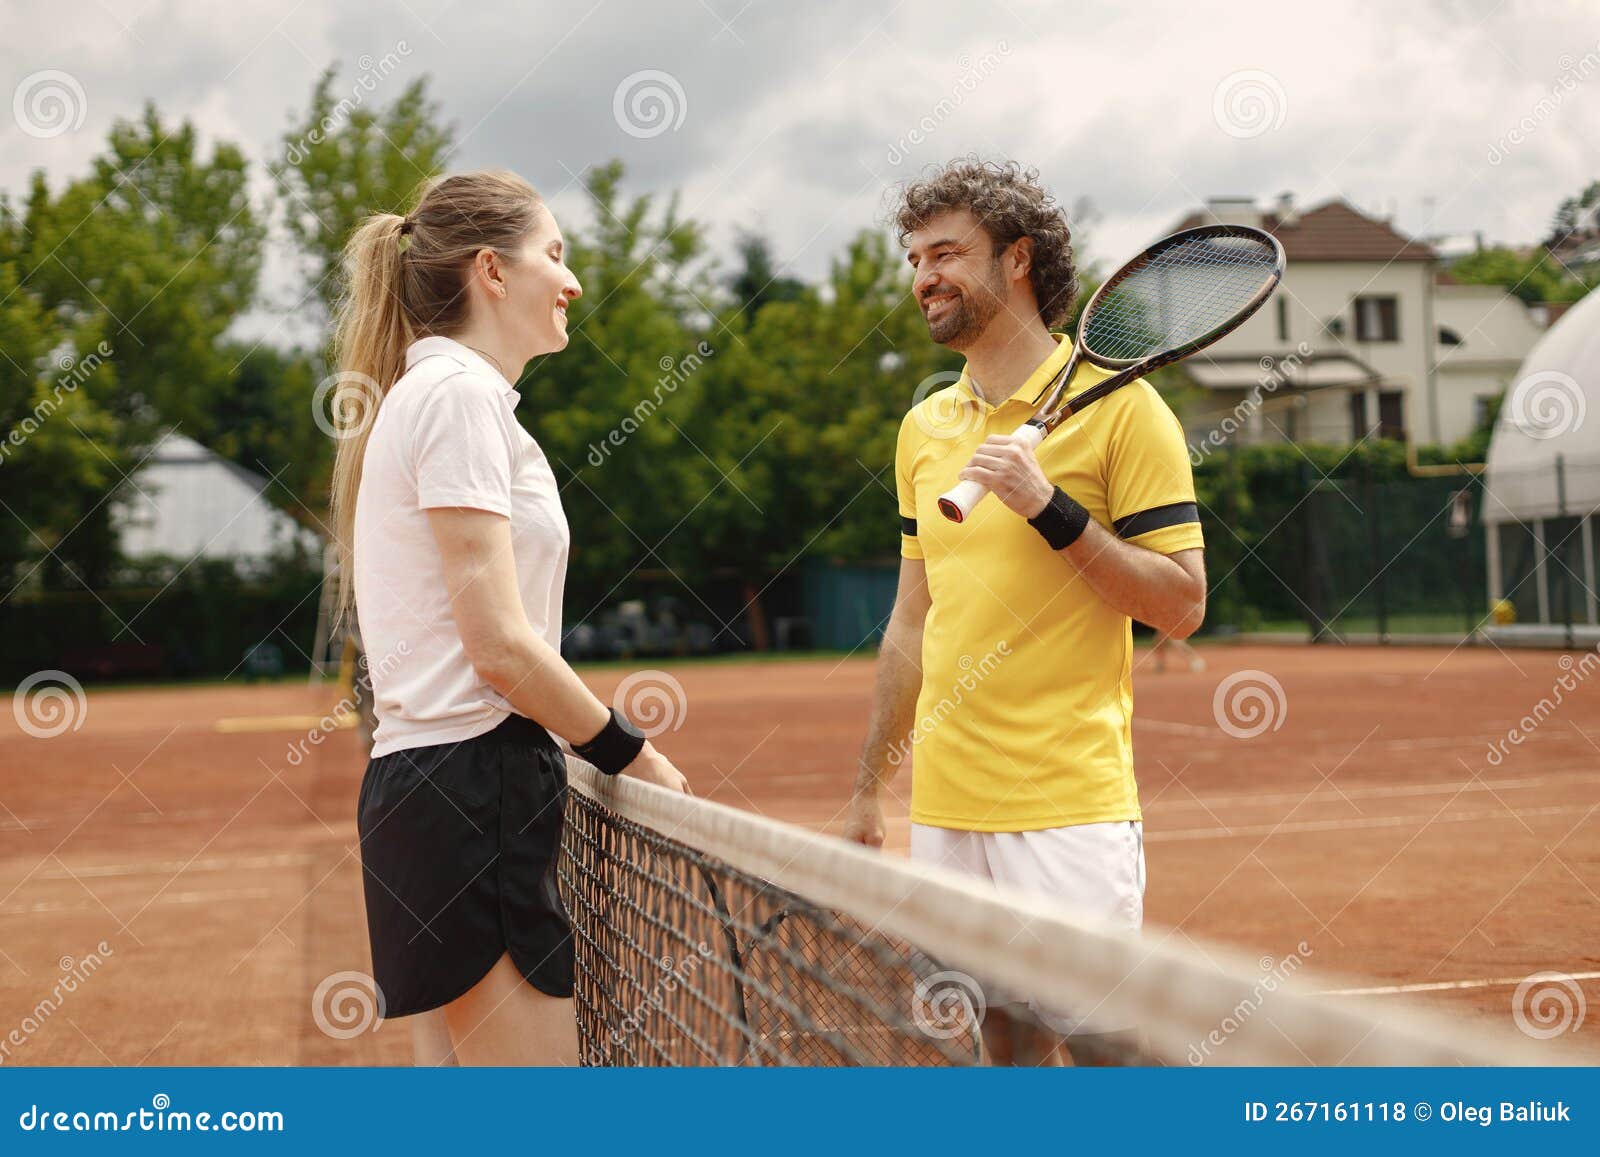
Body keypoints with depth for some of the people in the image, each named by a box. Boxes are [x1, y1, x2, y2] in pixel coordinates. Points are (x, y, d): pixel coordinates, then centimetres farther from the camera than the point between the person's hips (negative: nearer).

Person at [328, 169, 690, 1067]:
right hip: (473, 790, -10)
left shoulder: (438, 390, 19)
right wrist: (635, 754, -5)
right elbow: (499, 646, -17)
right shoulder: (460, 393, -10)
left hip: (435, 785, 10)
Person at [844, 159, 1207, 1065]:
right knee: (1007, 1036, 11)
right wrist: (872, 782, 18)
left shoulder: (1119, 406, -5)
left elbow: (1181, 605, -9)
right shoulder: (925, 426, 13)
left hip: (1068, 810, -6)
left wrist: (1051, 507, -19)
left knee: (1101, 1041, -5)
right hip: (945, 809, 6)